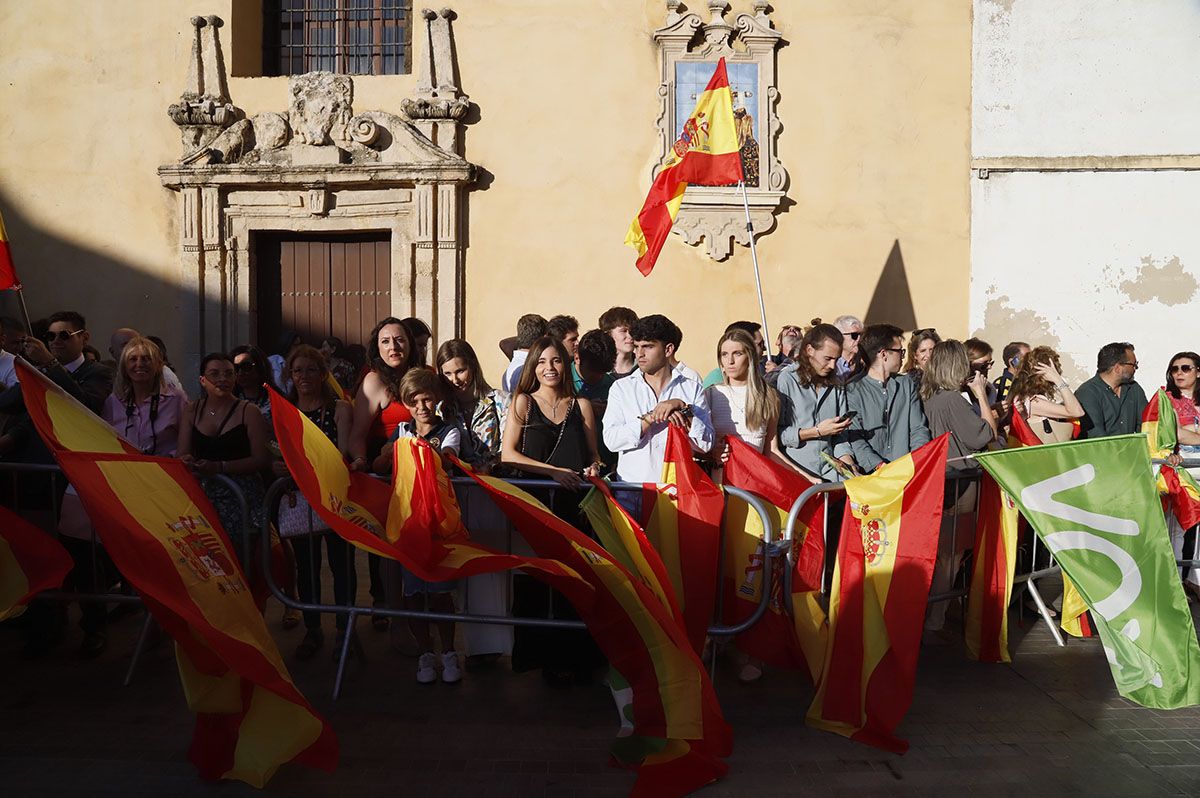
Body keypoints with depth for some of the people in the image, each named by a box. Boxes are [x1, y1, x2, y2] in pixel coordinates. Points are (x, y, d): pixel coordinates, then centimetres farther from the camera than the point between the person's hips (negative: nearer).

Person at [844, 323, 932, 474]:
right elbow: (854, 439, -10)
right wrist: (880, 467, -22)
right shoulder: (852, 390, -2)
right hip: (870, 473, -4)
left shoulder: (907, 385, 18)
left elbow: (918, 429, 12)